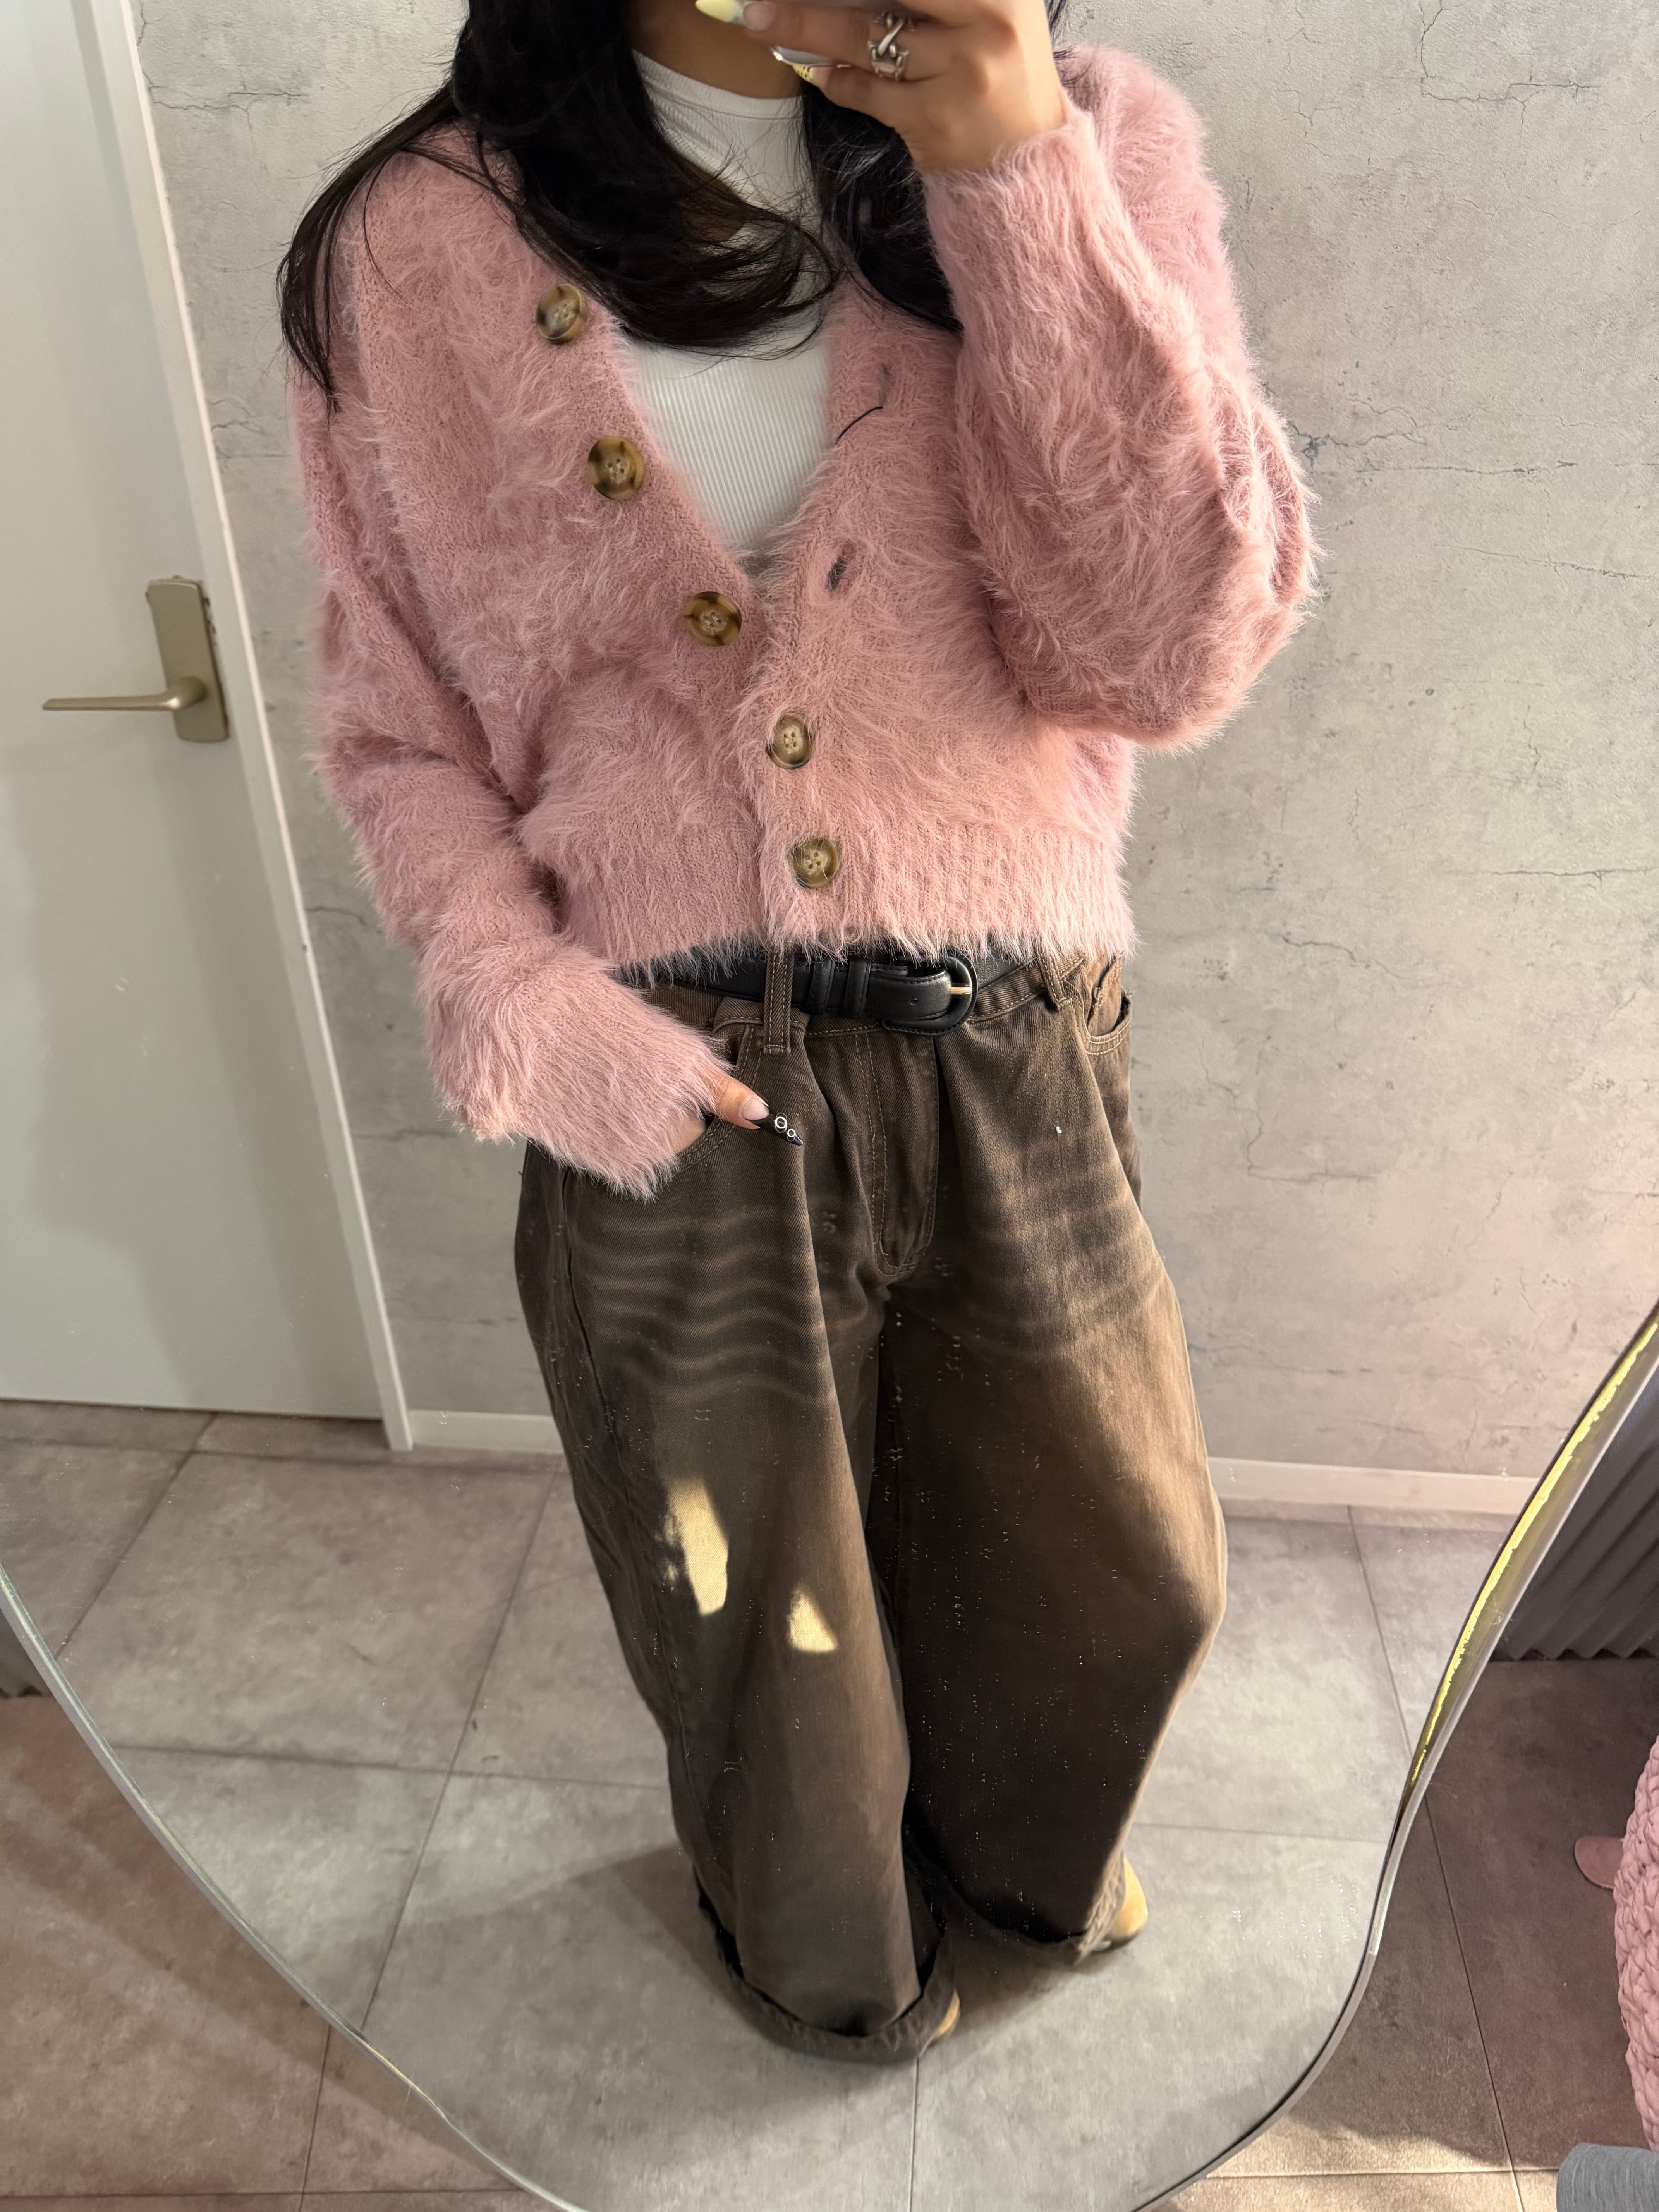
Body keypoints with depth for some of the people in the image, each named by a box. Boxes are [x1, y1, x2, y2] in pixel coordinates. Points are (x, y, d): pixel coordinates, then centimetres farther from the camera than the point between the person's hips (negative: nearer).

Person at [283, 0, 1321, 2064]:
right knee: (760, 1611, 21)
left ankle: (1023, 1844, 62)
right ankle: (827, 1945, 59)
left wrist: (1015, 170, -16)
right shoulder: (425, 242, 0)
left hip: (1022, 1065, 2)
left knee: (1111, 1571, 23)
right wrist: (528, 1014, -12)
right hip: (673, 1098, -1)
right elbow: (396, 729, 4)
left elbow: (1173, 654, -10)